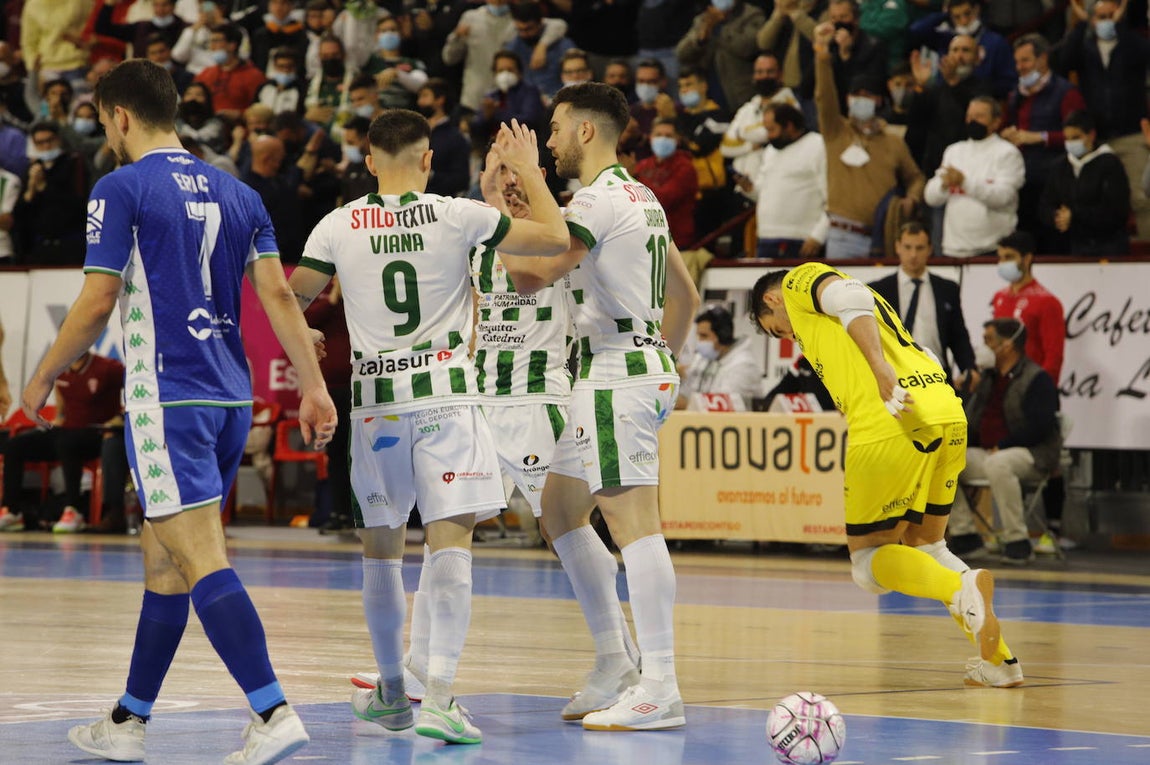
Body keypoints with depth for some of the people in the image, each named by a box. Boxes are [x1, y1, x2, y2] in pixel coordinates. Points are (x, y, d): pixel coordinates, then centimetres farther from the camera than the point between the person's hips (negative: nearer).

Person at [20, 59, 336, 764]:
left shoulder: (122, 189, -6)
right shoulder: (237, 194, 13)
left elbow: (97, 303, -8)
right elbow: (279, 295, 7)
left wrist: (42, 379, 5)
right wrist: (314, 387, 6)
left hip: (167, 398, -7)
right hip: (231, 397, 7)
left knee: (202, 561, -12)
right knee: (163, 559, 15)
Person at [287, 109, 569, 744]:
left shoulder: (339, 226, 1)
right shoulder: (456, 216, -5)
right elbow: (555, 239, 0)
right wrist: (528, 170, 13)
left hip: (375, 401, 3)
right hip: (445, 394, -3)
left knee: (380, 544, 17)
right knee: (449, 538, -8)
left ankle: (392, 692, 28)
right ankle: (437, 692, -23)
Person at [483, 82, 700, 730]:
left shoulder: (599, 199, -13)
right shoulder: (643, 199, 18)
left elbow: (529, 276, -16)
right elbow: (686, 296, 23)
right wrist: (661, 361, 25)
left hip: (614, 373, -11)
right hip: (644, 365, 11)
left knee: (634, 522, -13)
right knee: (562, 511, 16)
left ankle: (660, 689, -16)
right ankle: (616, 665, 16)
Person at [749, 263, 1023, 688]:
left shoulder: (799, 281, 13)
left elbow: (850, 298, -10)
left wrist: (881, 369, -23)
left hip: (892, 425, -8)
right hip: (949, 416, 8)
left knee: (868, 562, 3)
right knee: (924, 544, 22)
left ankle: (962, 588, -24)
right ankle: (998, 659, 12)